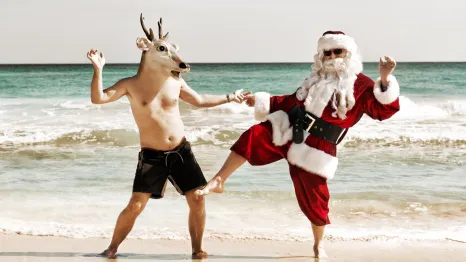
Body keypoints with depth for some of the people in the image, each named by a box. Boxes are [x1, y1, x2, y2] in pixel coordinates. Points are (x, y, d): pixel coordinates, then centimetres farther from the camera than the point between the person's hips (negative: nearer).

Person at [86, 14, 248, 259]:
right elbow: (98, 98, -15)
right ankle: (111, 249, 11)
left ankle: (197, 249, 15)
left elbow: (200, 100, 20)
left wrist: (229, 97, 22)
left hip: (181, 152, 3)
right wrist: (98, 69, -27)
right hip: (152, 156, -3)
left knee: (197, 199, -2)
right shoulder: (131, 84, -6)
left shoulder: (175, 81, 4)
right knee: (135, 205, -8)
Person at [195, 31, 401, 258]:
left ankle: (318, 244, 29)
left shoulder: (361, 85, -1)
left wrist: (385, 80, -26)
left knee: (314, 199, 4)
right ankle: (218, 182, -16)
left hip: (316, 147, -4)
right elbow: (293, 101, 26)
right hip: (287, 129, 4)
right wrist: (262, 101, 21)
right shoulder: (317, 79, 18)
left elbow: (385, 109, -12)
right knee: (251, 138, -22)